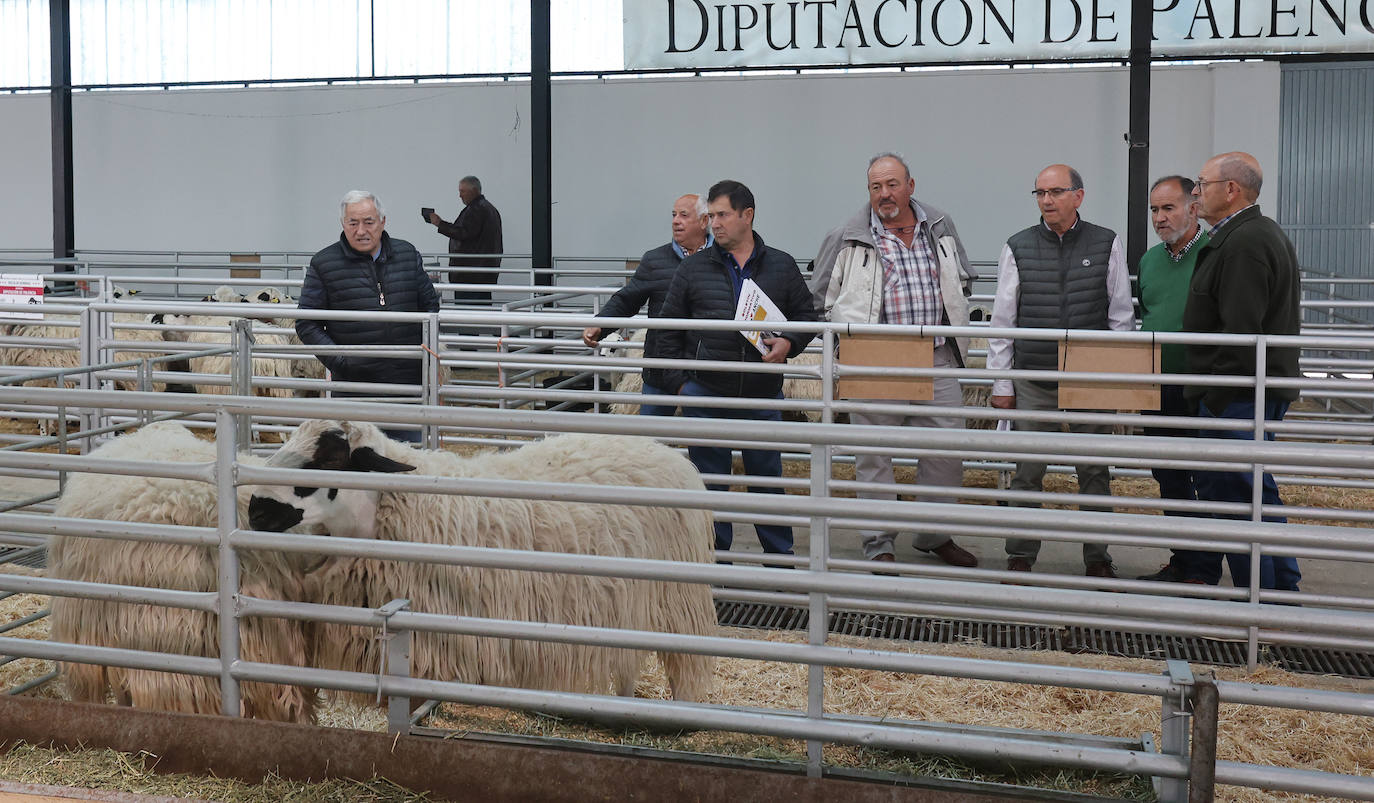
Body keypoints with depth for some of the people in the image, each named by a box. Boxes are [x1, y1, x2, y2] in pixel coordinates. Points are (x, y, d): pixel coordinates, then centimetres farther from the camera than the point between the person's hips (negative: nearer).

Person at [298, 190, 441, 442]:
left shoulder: (408, 254, 9)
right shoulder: (323, 264, -1)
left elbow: (430, 303, 19)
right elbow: (306, 324, 0)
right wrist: (338, 361, -11)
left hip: (408, 383, 3)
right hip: (355, 386, -2)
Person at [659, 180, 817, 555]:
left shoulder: (782, 266, 6)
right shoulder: (693, 268, 4)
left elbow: (806, 317, 12)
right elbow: (670, 329, 8)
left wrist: (789, 343, -10)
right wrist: (679, 381, 1)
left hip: (763, 396, 0)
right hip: (706, 396, 0)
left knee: (767, 477, 9)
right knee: (709, 479, 6)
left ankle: (781, 556, 21)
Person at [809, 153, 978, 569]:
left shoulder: (940, 228, 9)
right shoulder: (847, 239, 0)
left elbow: (963, 281, 24)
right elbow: (822, 299, 9)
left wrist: (951, 324, 13)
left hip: (936, 362, 3)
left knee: (948, 448, 5)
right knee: (874, 455, 1)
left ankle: (935, 534, 22)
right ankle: (879, 543, 13)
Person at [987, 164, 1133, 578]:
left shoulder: (1106, 245, 4)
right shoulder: (1018, 248, 4)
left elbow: (1122, 316, 7)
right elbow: (1002, 321, 6)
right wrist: (1001, 383, 3)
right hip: (1034, 386, 0)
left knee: (1094, 472, 6)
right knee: (1027, 471, 2)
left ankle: (1097, 558, 18)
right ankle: (1020, 557, 14)